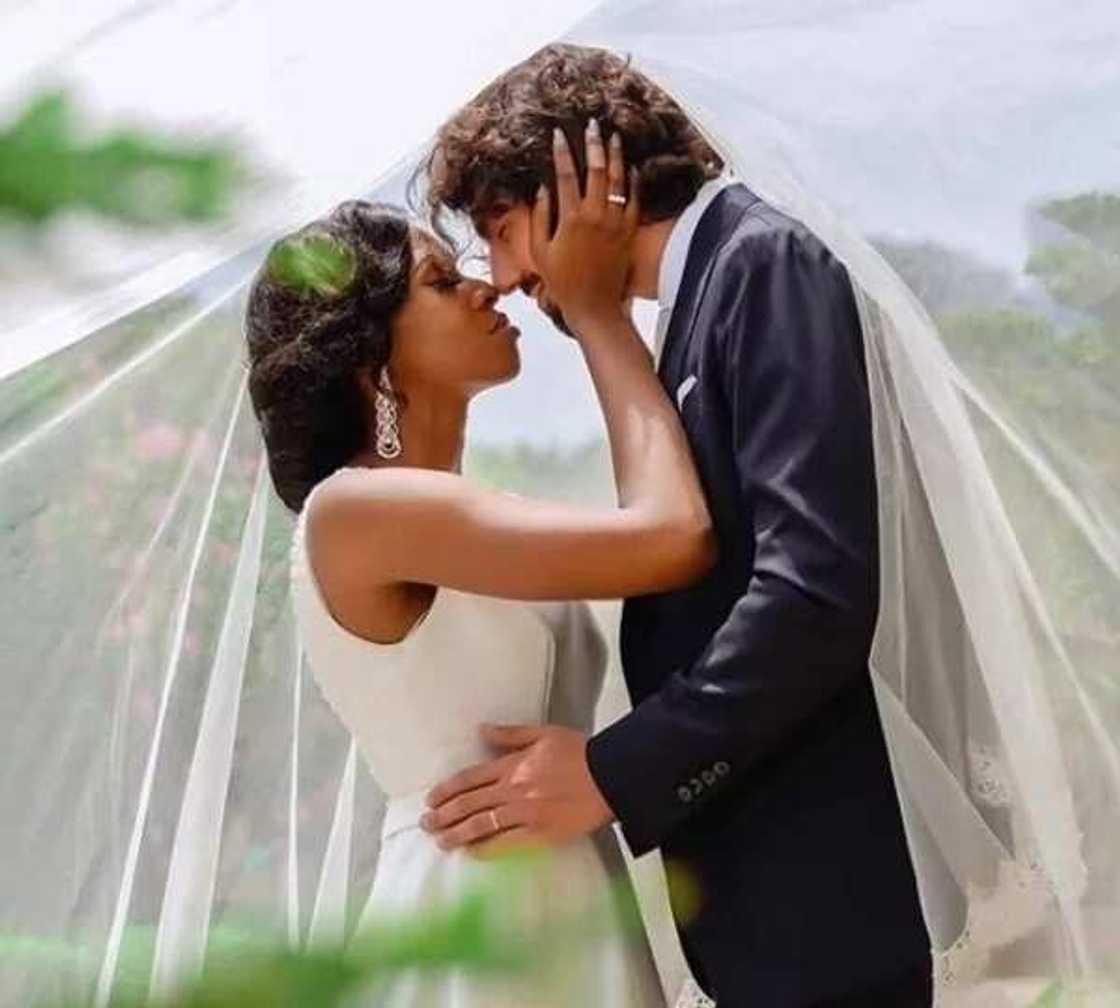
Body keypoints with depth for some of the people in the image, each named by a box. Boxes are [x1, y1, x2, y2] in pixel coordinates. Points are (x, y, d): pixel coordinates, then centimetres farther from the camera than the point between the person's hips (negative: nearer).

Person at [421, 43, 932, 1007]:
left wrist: (614, 772, -16)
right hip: (766, 874, 9)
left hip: (820, 880, -9)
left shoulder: (764, 260, -11)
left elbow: (816, 586, -22)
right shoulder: (710, 290, 16)